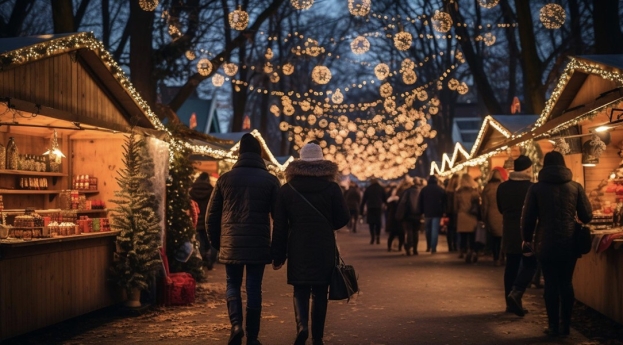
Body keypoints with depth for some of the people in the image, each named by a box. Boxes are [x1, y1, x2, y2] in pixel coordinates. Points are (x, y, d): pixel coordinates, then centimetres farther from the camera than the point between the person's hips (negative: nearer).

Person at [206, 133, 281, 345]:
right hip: (258, 245, -1)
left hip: (231, 244, 1)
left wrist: (216, 243, 15)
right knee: (254, 289, 6)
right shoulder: (270, 180, 2)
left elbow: (211, 215, 5)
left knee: (233, 285, 14)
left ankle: (236, 324, -7)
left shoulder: (225, 179, 4)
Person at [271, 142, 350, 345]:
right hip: (324, 249, 0)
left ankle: (302, 325, -15)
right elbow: (343, 218, -1)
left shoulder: (287, 190, 0)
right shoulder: (332, 188, -4)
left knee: (300, 290, 9)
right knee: (319, 293, 10)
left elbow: (279, 226, 0)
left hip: (298, 249, 0)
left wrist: (278, 255, 5)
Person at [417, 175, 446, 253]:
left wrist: (420, 212, 6)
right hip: (437, 213, -1)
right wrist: (443, 212, 7)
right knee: (435, 230, -4)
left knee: (428, 230, 17)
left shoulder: (424, 189, 4)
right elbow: (444, 202, 4)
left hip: (427, 212, 1)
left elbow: (420, 202, 3)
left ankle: (428, 247, 22)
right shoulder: (441, 190, 4)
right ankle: (433, 248, -12)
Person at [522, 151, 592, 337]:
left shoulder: (536, 188, -2)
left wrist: (527, 239, 15)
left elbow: (528, 217, 0)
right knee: (566, 283, 9)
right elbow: (587, 216, 3)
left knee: (551, 284, 4)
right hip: (569, 243, 1)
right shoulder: (575, 187, 0)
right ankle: (565, 325, 11)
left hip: (546, 243, -1)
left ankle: (553, 325, 3)